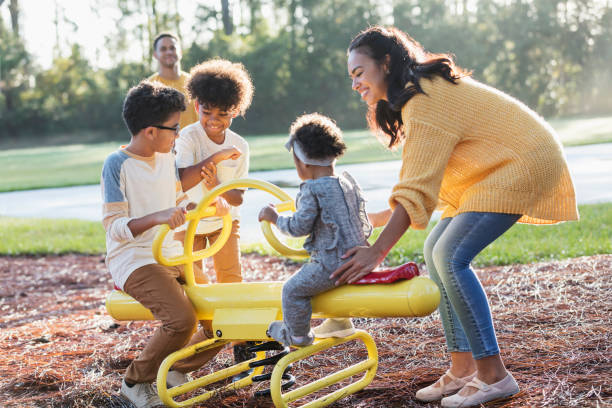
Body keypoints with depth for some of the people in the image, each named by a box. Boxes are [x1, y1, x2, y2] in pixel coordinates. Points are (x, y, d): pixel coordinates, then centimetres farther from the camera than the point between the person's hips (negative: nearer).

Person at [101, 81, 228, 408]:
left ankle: (178, 370, 19)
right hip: (133, 261, -8)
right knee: (182, 318, -30)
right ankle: (135, 381, -6)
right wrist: (157, 217, -35)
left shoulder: (167, 159, 10)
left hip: (172, 257, 8)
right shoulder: (117, 164, -13)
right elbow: (114, 228, -19)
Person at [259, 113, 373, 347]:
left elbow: (299, 227, -15)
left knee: (293, 289, 4)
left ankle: (297, 335, 16)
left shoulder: (312, 190, -16)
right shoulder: (349, 182, 9)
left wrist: (274, 218, 0)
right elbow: (362, 221, 17)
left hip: (332, 263, -9)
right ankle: (340, 322, 43)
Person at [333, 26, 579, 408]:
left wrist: (377, 251, -25)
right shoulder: (423, 91, 11)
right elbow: (418, 182, 16)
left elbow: (417, 189, -26)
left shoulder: (424, 100, -21)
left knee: (450, 256, -19)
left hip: (522, 163, -11)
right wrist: (379, 217, 11)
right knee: (435, 251, 4)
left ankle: (494, 375, -13)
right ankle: (463, 369, 6)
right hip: (498, 167, 11)